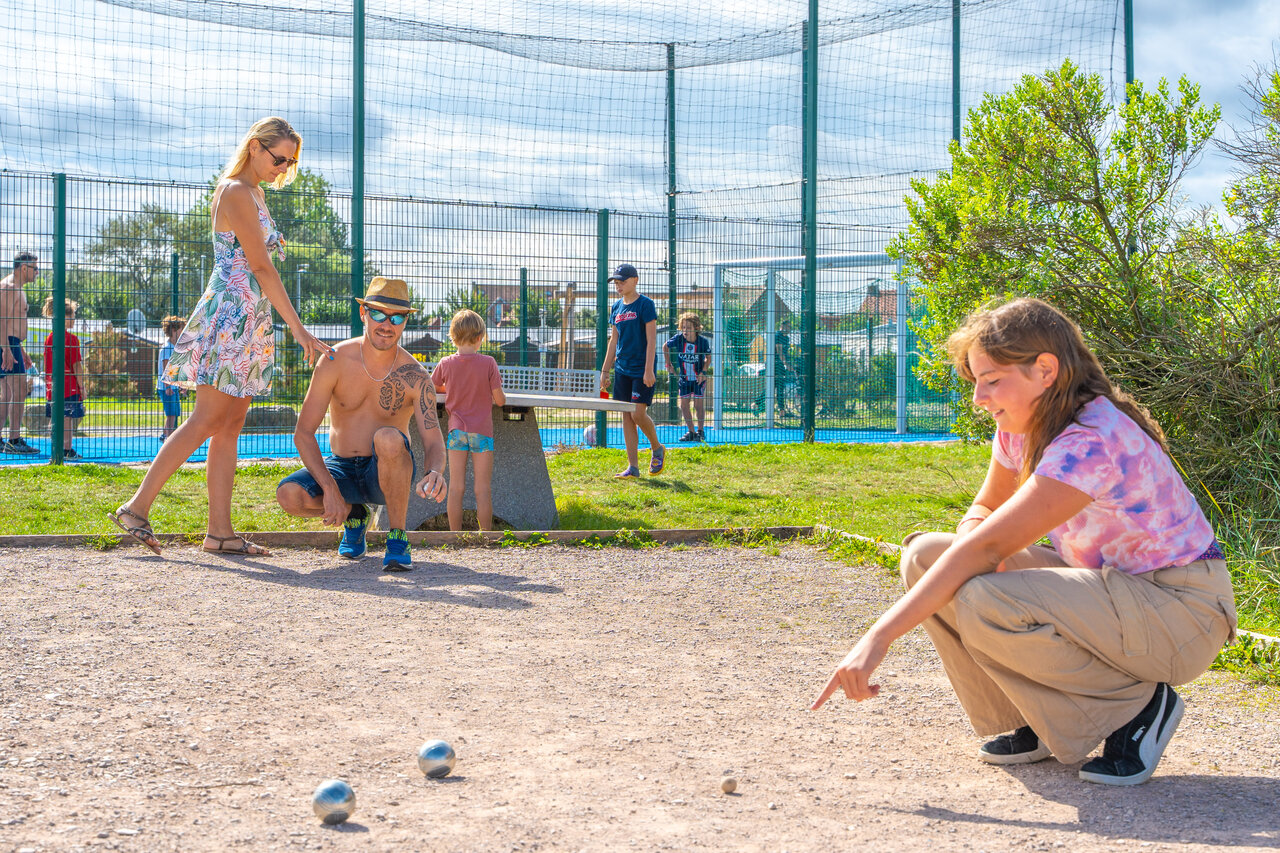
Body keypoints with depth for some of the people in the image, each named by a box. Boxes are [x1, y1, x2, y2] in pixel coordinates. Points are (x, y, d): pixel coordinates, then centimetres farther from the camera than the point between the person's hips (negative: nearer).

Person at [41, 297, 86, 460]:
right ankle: (67, 450, -2)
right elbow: (77, 366, -11)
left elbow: (47, 365, 12)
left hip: (52, 386, 6)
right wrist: (82, 387, -6)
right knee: (68, 418, -3)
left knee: (54, 419, 9)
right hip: (70, 387, -6)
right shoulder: (71, 339, -11)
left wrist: (47, 384, 19)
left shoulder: (49, 338, 9)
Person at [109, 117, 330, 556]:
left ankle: (219, 530, 3)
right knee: (209, 419, -11)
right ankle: (137, 507, -8)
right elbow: (261, 266, -15)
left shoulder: (251, 193, 21)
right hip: (231, 310, -10)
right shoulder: (237, 193, -10)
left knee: (231, 424, 4)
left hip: (250, 319, 10)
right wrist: (298, 328, -16)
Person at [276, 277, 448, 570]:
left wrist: (435, 474, -45)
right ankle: (353, 514, 6)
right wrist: (330, 488, -27)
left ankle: (397, 538, -20)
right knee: (288, 495, -27)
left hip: (388, 474, -2)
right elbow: (303, 433, -13)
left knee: (388, 438, -36)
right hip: (341, 469, 2)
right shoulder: (335, 361, -13)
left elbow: (433, 442, -19)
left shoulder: (414, 375, -14)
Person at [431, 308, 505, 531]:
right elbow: (500, 400, -6)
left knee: (456, 488, 5)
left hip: (457, 429, 2)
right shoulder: (488, 363, -9)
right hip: (482, 430, -2)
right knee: (483, 489, 2)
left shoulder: (446, 364, -1)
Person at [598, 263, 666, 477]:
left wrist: (649, 370, -18)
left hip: (642, 370, -6)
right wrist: (605, 371, 15)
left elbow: (651, 339, -12)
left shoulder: (645, 304, -7)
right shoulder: (616, 307, 12)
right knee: (626, 416, 4)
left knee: (638, 414, -12)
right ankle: (633, 466, 7)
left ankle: (657, 448, 15)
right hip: (622, 369, 7)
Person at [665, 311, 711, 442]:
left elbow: (708, 356, 0)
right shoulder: (678, 338, -15)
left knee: (698, 404, -1)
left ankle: (700, 431, 14)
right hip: (684, 378, 3)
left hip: (699, 378, -3)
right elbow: (666, 347, 5)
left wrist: (703, 372, -9)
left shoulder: (703, 341, -19)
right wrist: (669, 364, 5)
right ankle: (691, 431, 15)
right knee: (684, 405, 3)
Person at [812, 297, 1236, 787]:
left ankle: (1138, 706, -9)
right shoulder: (1023, 426, 0)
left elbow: (987, 547, -32)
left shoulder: (1091, 443, -27)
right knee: (925, 555, -5)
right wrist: (972, 552, -14)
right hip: (1108, 586, 9)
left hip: (1181, 610, -9)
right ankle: (1037, 724, 4)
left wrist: (879, 637, -34)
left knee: (987, 606, -33)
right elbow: (983, 513, 13)